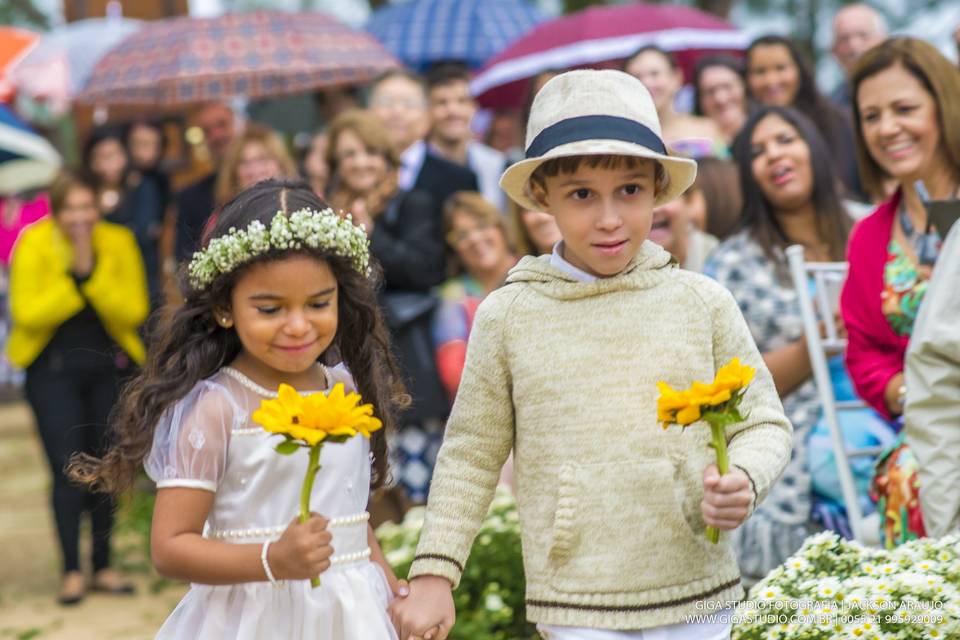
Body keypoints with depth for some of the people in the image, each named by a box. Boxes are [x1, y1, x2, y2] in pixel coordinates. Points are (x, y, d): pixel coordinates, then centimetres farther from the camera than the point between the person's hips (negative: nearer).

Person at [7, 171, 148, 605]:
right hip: (52, 370, -3)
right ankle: (71, 572, -3)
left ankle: (103, 568, 17)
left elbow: (133, 311, -12)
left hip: (110, 367, 3)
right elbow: (27, 314, -16)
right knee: (67, 469, -9)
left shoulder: (118, 244, -5)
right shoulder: (33, 247, -11)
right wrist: (73, 280, -21)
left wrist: (92, 272, -22)